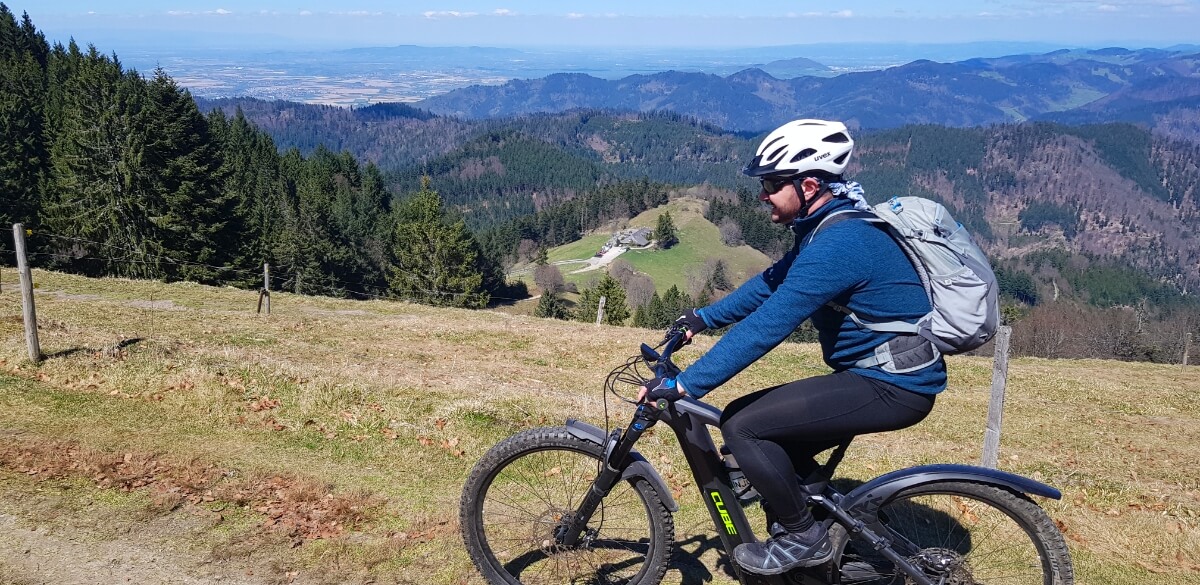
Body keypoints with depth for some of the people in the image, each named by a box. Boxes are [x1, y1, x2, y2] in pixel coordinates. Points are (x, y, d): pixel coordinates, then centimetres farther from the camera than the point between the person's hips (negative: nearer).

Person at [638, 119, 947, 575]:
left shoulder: (838, 243, -25)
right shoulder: (830, 226, 8)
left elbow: (766, 325, -30)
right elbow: (770, 283, 17)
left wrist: (683, 385, -28)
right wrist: (704, 316, 12)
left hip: (891, 385, -10)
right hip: (880, 371, 10)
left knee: (742, 427, -14)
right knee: (771, 437, 14)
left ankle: (804, 538, 4)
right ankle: (835, 523, 26)